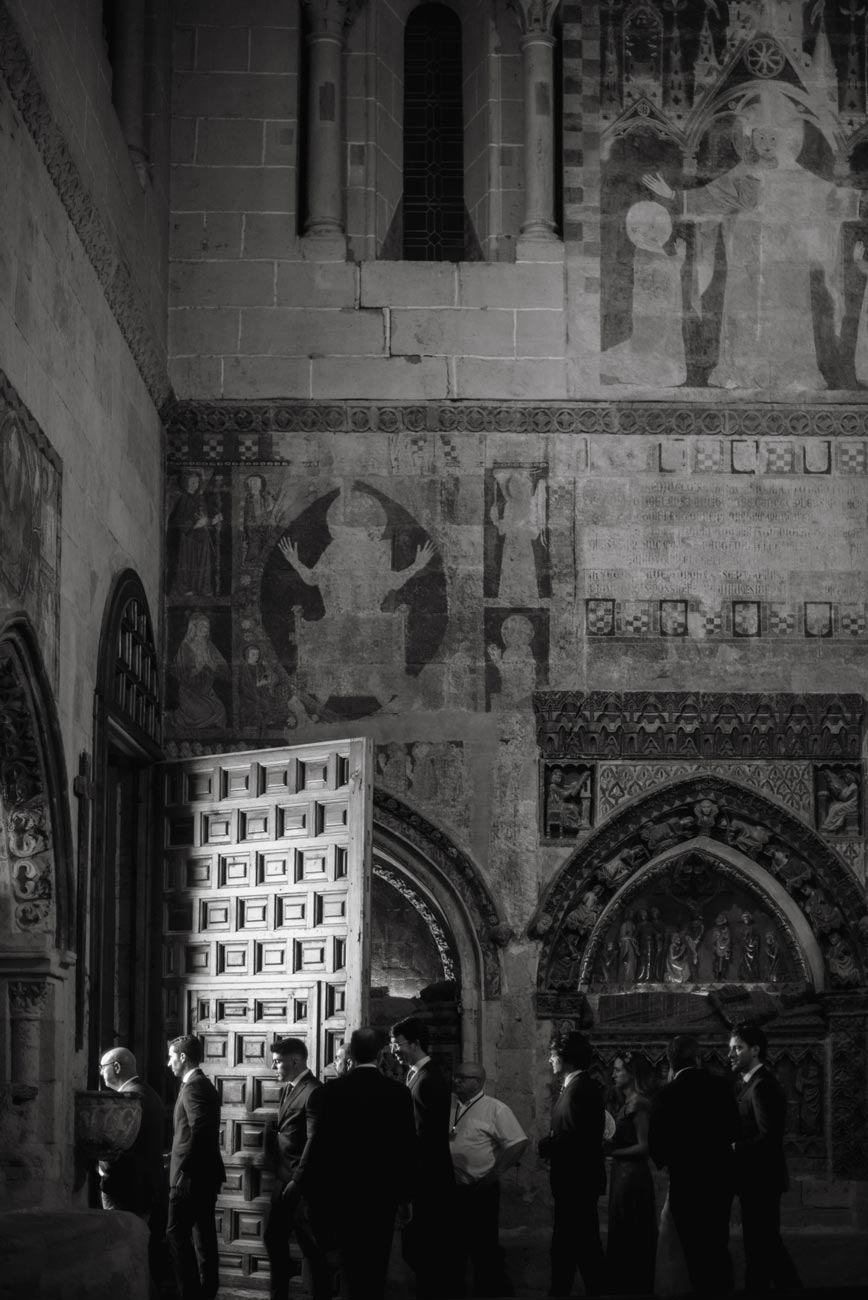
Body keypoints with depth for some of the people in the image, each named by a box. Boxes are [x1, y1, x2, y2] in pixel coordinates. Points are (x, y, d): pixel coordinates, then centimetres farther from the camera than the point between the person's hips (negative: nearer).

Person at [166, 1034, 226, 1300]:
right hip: (206, 1175, 10)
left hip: (191, 1176, -10)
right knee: (204, 1235, 11)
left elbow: (198, 1132, -23)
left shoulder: (194, 1086, -15)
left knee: (177, 1234, -9)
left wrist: (183, 1168, -17)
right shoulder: (204, 1085, 16)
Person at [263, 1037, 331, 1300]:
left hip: (302, 1182, -9)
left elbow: (314, 1140, -20)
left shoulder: (313, 1092, -16)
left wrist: (297, 1180, -20)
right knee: (273, 1238, 15)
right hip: (284, 1179, 9)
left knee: (312, 1247, -1)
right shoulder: (288, 1089, 12)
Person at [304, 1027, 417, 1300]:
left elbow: (320, 1144, -7)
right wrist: (404, 1196, 7)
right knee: (376, 1269, 12)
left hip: (342, 1191, -1)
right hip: (383, 1193, 1)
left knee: (351, 1267, 5)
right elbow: (408, 1147, -3)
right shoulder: (398, 1092, -5)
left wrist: (314, 1192, 3)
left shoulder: (331, 1091, -8)